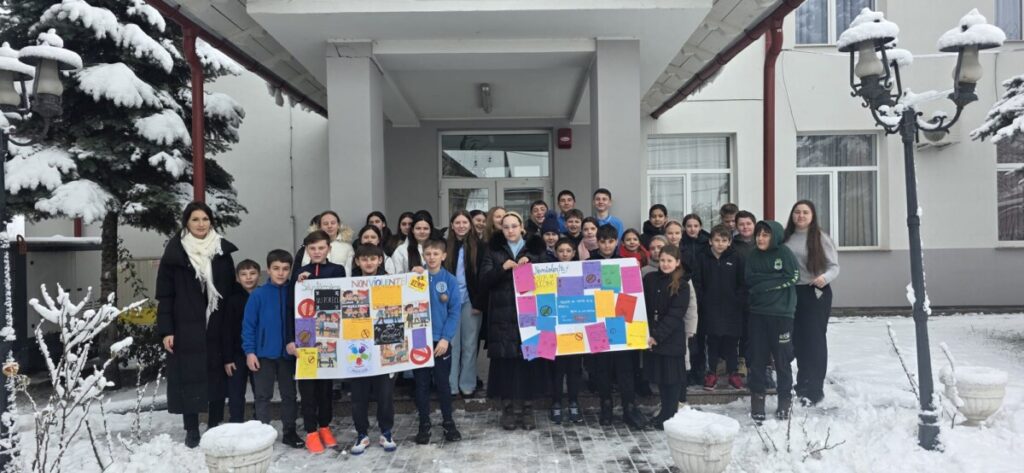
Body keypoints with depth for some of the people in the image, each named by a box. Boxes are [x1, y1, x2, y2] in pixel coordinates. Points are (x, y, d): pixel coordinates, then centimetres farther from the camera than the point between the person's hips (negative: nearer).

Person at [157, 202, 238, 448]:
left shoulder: (223, 251, 5)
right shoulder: (174, 253, -3)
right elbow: (165, 295, -2)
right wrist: (165, 330, -8)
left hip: (217, 326, 3)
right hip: (186, 327, -2)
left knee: (217, 376, 8)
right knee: (189, 377, 3)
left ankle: (216, 426, 20)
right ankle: (191, 430, 15)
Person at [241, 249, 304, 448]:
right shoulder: (258, 295, -8)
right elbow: (248, 325, -6)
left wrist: (294, 341, -9)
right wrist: (249, 351, -10)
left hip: (288, 353, 2)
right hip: (264, 354, -2)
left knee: (289, 394, 12)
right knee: (262, 395, 7)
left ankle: (289, 432, 23)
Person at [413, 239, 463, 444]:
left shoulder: (450, 280, -2)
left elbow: (455, 312, -4)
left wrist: (446, 337, -10)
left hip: (441, 340, -1)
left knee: (443, 383, 9)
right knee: (421, 384, 8)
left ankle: (448, 422, 23)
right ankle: (424, 424, 20)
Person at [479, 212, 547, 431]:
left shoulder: (535, 249, 10)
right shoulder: (494, 251, 9)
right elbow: (483, 281, 0)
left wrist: (529, 265, -11)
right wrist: (502, 268, -15)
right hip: (502, 315, 0)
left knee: (529, 359, -1)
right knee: (505, 360, -3)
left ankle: (526, 408, 10)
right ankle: (508, 408, 8)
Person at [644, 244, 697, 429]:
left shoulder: (682, 286, -6)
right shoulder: (649, 279, 4)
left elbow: (675, 315, -13)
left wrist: (657, 335, -20)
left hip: (672, 339, -4)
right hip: (651, 337, 4)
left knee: (672, 378, 3)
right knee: (659, 376, 12)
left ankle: (669, 415, 13)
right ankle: (666, 411, 27)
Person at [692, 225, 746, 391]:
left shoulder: (735, 259, -1)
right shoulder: (703, 258, -2)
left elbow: (742, 284, 1)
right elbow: (697, 282, 0)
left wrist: (739, 301, -7)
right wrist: (700, 302, -5)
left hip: (731, 309, 0)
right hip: (710, 308, 0)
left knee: (731, 341, 7)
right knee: (712, 341, 6)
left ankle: (733, 373, 19)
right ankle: (711, 373, 17)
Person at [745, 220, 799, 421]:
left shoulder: (784, 253, -1)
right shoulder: (753, 256, 9)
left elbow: (792, 276, -11)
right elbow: (749, 280, -1)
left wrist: (762, 282, -10)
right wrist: (775, 279, -10)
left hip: (781, 313, -3)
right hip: (757, 314, 3)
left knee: (782, 358, 4)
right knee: (757, 358, 4)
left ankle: (785, 401, 17)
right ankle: (757, 401, 13)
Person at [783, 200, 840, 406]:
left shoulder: (820, 237, -5)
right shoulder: (786, 238, 7)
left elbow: (834, 266, -5)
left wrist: (825, 277, -25)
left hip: (816, 293, -4)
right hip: (792, 293, 4)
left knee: (815, 340, -2)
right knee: (798, 340, 11)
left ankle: (814, 389, 5)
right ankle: (803, 384, 26)